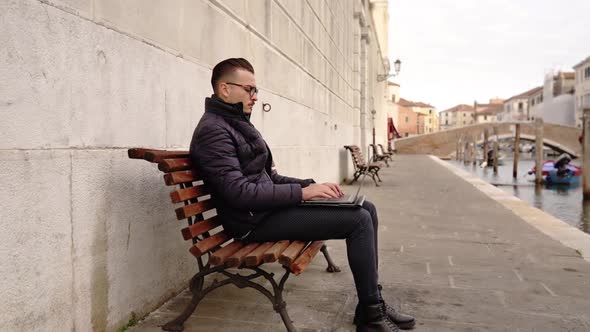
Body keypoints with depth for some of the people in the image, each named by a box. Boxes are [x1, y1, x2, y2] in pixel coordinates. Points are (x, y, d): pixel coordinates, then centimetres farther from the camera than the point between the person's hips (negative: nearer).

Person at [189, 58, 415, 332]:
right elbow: (240, 192, -24)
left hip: (269, 208, 10)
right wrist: (302, 192, -21)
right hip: (255, 221, -10)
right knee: (358, 220, -16)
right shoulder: (213, 131, -14)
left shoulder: (238, 124, 17)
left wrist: (312, 185, 3)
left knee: (367, 209, 4)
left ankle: (372, 301, 12)